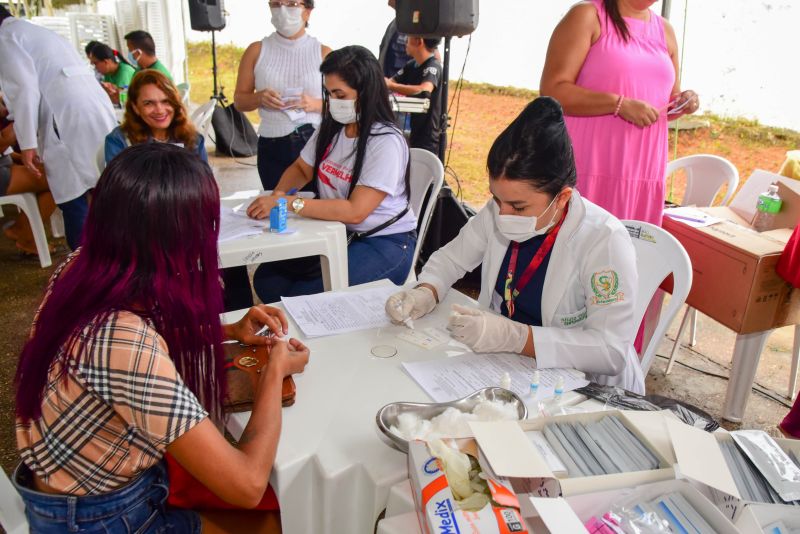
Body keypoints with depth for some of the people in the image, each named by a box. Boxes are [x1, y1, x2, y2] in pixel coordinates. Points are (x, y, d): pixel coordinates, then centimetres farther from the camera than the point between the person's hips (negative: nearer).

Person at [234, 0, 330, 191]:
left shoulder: (323, 53, 2)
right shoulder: (256, 51, 5)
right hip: (272, 146, 1)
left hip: (315, 143, -1)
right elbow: (239, 100, 9)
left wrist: (315, 104, -15)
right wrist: (260, 98, -11)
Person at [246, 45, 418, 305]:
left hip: (385, 244, -7)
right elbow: (301, 169, 18)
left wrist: (288, 203, -26)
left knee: (307, 295, -25)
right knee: (267, 278, -9)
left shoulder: (387, 142, -18)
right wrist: (278, 194, -5)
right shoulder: (331, 128, 5)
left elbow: (355, 211, -25)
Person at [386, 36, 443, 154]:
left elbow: (424, 91, -35)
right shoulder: (411, 65, 9)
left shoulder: (433, 67, -17)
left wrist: (390, 85, -30)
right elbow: (389, 82, 3)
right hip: (412, 136, 8)